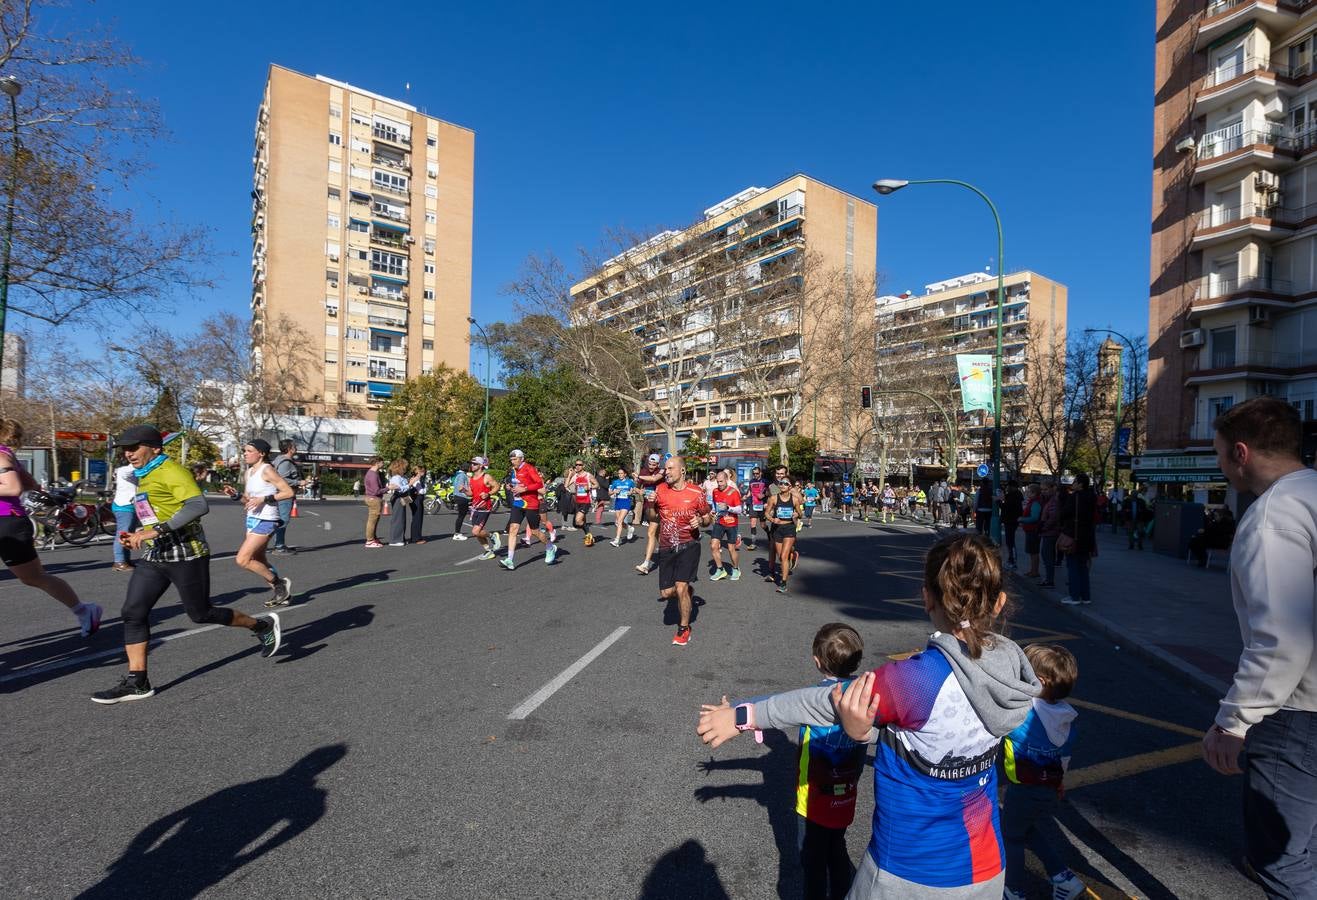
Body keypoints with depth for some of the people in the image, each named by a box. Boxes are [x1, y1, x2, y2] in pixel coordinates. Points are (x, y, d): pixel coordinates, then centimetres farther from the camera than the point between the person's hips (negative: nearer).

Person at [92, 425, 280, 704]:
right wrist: (139, 536, 13)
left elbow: (199, 505, -28)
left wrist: (155, 531, -30)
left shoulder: (171, 471, -14)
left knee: (201, 614, 2)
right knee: (133, 613, 1)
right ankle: (136, 682, 9)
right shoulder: (145, 476, 16)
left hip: (185, 554, -9)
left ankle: (262, 625, 21)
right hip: (155, 557, 9)